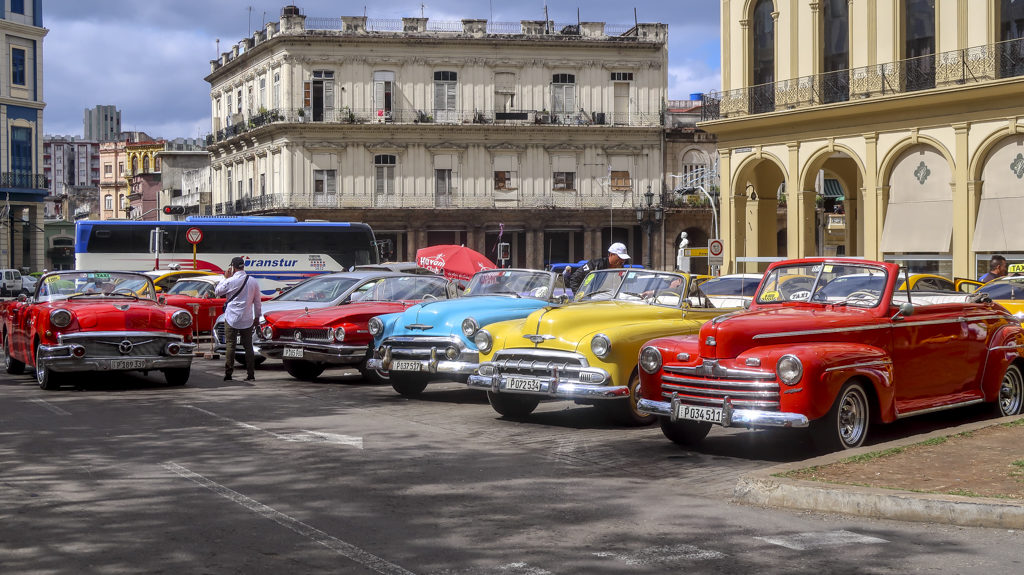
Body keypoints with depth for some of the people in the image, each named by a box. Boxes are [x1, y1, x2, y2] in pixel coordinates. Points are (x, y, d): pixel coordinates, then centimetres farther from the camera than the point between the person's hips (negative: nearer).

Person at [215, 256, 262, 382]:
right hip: (247, 320, 3)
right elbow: (257, 301, 10)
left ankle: (228, 374, -1)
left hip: (231, 319, -3)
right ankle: (251, 374, 4)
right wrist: (257, 316, 20)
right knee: (248, 346, 6)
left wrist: (225, 277, 12)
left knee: (230, 345, 0)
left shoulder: (230, 281, -10)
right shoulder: (253, 282, 3)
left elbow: (217, 292, 7)